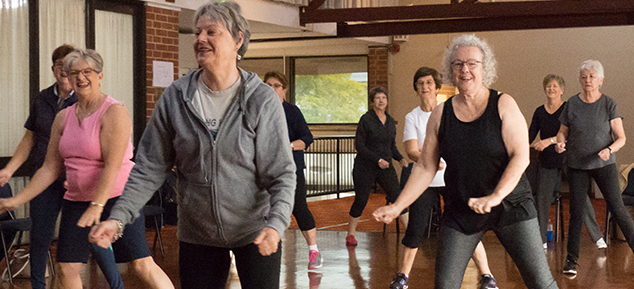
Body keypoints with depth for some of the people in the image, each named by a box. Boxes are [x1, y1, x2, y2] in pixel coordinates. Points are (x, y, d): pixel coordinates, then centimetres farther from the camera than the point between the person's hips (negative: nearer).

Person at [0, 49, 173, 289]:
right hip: (76, 201, 6)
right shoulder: (63, 118, 9)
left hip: (116, 197, -6)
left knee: (142, 264, -10)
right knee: (67, 269, 2)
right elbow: (50, 168, 12)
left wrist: (97, 205, -30)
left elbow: (113, 164, -21)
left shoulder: (114, 112, -11)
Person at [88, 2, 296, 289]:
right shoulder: (174, 98, -3)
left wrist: (276, 224, -27)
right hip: (197, 235, 2)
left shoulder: (262, 100, -10)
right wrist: (117, 217, -11)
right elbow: (150, 167, 0)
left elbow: (281, 173, -10)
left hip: (255, 233, -2)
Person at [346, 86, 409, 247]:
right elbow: (359, 145, -10)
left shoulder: (390, 121, 10)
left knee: (398, 197, -4)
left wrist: (400, 158, 1)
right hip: (365, 167, -4)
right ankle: (350, 235, 15)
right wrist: (377, 159, -16)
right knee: (361, 200, 0)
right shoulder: (366, 119, -6)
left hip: (386, 167, 4)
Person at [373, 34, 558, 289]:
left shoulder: (503, 105, -4)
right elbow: (425, 167, 6)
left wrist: (495, 196, -25)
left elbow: (520, 156, -12)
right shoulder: (440, 115, 3)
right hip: (460, 211, 2)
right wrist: (397, 206, -2)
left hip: (510, 204, -2)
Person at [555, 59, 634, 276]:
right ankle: (571, 259, 12)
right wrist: (560, 142, -11)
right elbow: (563, 131, 11)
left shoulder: (608, 104, -4)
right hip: (577, 165, 2)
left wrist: (609, 149, -23)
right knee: (577, 211, 3)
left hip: (604, 164, -2)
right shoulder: (572, 104, 2)